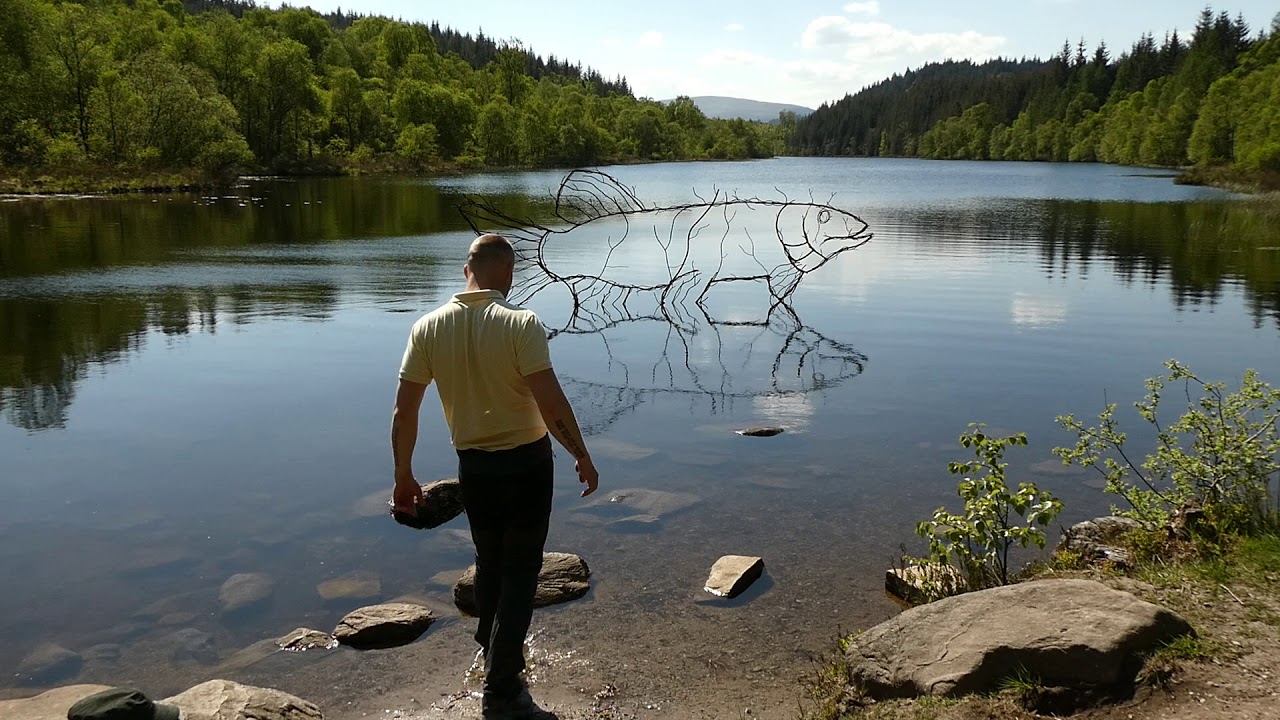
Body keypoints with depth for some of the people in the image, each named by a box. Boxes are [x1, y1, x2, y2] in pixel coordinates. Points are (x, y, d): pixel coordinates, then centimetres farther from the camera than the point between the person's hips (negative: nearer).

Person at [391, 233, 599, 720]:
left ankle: (493, 655, 42)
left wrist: (403, 476, 7)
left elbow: (404, 412, -3)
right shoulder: (520, 324, -17)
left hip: (473, 465, 4)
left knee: (489, 563, 24)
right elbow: (551, 403, -22)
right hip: (526, 461, -4)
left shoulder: (428, 328, -5)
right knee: (520, 571, 4)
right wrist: (582, 457, -9)